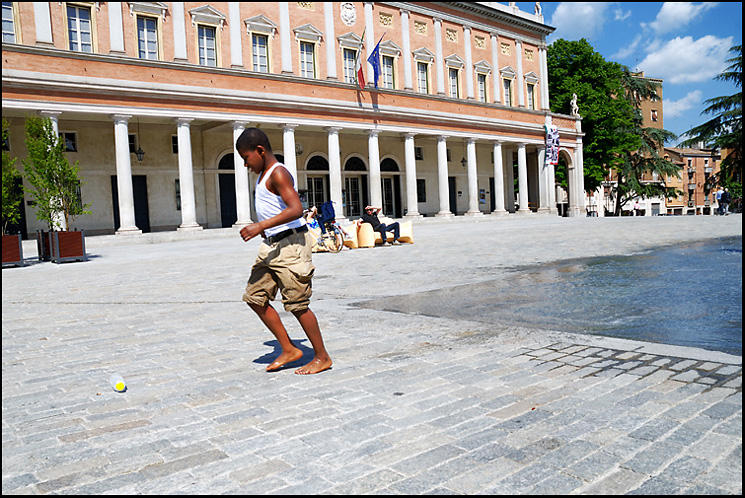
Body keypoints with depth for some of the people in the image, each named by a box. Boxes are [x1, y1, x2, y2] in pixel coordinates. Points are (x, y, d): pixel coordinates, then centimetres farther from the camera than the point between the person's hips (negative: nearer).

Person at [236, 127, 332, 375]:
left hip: (290, 243, -10)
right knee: (255, 296, 9)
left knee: (297, 304, -4)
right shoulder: (263, 175, 17)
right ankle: (289, 349, 16)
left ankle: (322, 357, 11)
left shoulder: (278, 174, -14)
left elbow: (296, 209, -26)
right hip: (271, 245, 10)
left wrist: (261, 226, -29)